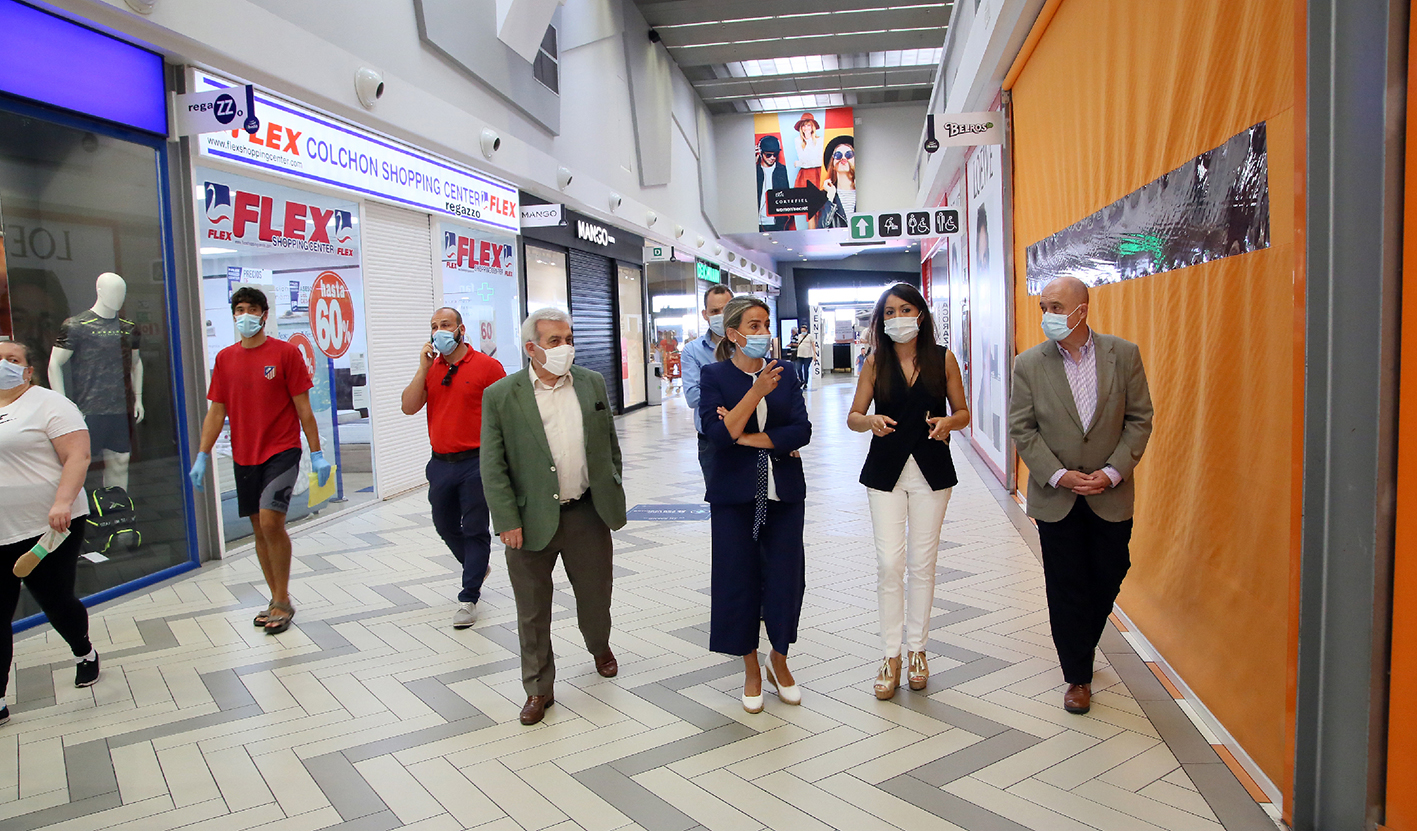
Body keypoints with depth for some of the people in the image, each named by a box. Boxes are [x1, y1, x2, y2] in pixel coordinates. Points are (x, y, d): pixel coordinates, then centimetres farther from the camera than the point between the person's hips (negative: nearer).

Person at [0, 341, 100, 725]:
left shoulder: (48, 404, -6)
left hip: (48, 528, -6)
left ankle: (85, 653, 34)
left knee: (56, 601, 4)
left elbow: (78, 456, -16)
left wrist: (62, 503, -27)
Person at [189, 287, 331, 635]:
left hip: (281, 451, -5)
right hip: (244, 456, 5)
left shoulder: (285, 352, -4)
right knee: (259, 528, 9)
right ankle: (277, 600, 21)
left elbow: (303, 408, -4)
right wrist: (202, 456, 6)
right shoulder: (225, 358, 9)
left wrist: (317, 454, -6)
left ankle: (282, 601, -1)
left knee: (271, 521, -16)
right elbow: (216, 412, 12)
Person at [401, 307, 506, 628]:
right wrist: (423, 367, -8)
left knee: (475, 529, 2)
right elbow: (409, 408, -1)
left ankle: (468, 598, 12)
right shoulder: (430, 368, 9)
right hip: (440, 463, 6)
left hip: (476, 463, -6)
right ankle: (477, 567, 43)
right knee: (445, 525, 18)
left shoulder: (486, 366, -7)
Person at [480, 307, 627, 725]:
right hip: (532, 519, -3)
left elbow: (610, 444, 11)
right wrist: (508, 521, -11)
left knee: (595, 594, 19)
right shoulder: (500, 396, -7)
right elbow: (492, 467, -7)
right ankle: (539, 689, 26)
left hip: (587, 513, 3)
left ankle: (600, 647, 50)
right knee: (532, 611, 9)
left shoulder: (593, 383, 3)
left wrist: (613, 495, 10)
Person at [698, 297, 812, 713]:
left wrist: (748, 438, -13)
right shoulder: (714, 375, -2)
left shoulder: (784, 372, 4)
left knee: (785, 577, 5)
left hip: (784, 494, 2)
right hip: (735, 495, -2)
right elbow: (717, 433, -16)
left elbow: (802, 430, -6)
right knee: (738, 579, 5)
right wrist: (756, 393, -22)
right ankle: (751, 669, 25)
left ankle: (779, 661, 29)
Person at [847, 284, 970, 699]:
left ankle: (917, 648, 23)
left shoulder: (943, 359, 0)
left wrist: (948, 422, -16)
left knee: (922, 563, 6)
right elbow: (853, 416, 4)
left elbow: (962, 411, 6)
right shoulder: (875, 362, 0)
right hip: (886, 471, 0)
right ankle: (891, 656, 9)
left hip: (932, 470, 0)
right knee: (889, 563, -4)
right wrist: (871, 422, -18)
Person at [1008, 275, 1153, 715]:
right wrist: (1058, 476, -14)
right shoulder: (1029, 364, -5)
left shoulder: (1124, 354, -4)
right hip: (1055, 497, -1)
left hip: (1111, 496, 1)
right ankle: (1078, 676, 20)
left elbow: (1139, 419, -1)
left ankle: (1083, 642, 40)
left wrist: (1112, 472, -11)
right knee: (1066, 588, 5)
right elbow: (1022, 428, -4)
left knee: (1108, 577, 12)